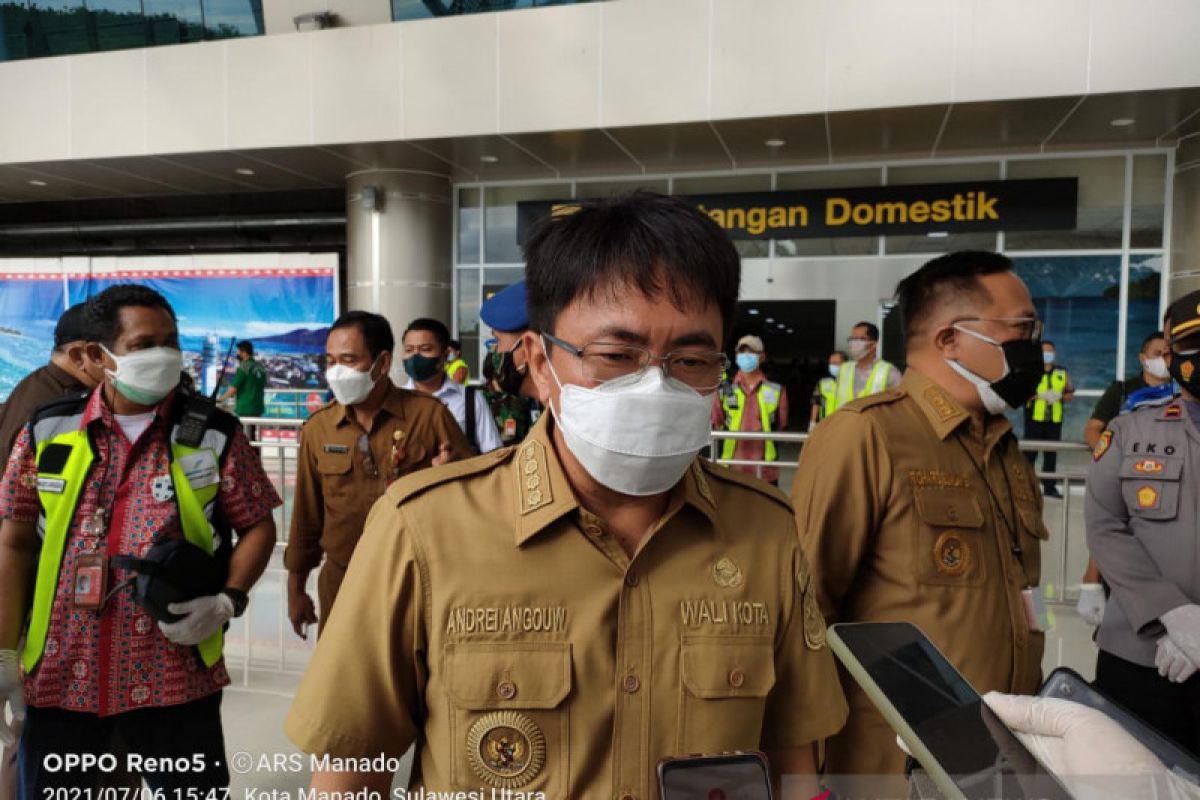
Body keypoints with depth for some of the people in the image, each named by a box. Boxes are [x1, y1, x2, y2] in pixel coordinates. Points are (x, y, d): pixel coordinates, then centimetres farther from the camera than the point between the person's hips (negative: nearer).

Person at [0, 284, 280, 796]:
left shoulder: (214, 435, -3)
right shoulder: (47, 432, 1)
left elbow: (257, 526, 3)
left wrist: (229, 600, -13)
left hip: (175, 676, -1)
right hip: (58, 676, 2)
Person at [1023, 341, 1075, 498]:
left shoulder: (1063, 373, 14)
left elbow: (1070, 394, 14)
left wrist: (1060, 396, -7)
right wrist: (1039, 396, -18)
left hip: (1054, 420, 3)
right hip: (1034, 418, -3)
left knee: (1051, 453, 6)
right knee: (1030, 452, -3)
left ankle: (1049, 486, 13)